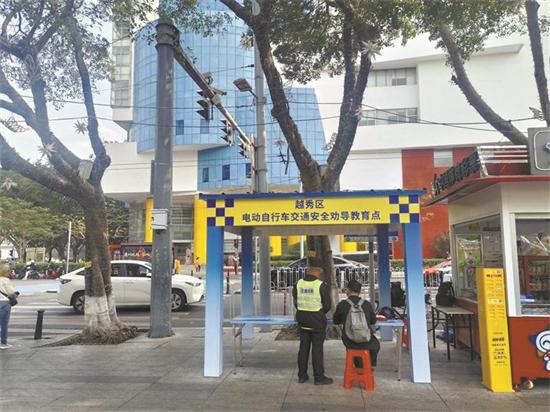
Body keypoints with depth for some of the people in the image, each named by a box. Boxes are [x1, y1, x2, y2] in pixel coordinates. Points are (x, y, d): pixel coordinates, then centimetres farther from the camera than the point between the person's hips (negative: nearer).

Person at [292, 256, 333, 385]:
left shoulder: (299, 284, -3)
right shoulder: (321, 285, -16)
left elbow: (296, 303, 5)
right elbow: (327, 306, -8)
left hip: (302, 321, 4)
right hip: (317, 322, -4)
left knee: (303, 347, 13)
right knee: (317, 349, 4)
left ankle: (302, 375, 21)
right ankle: (318, 377, 11)